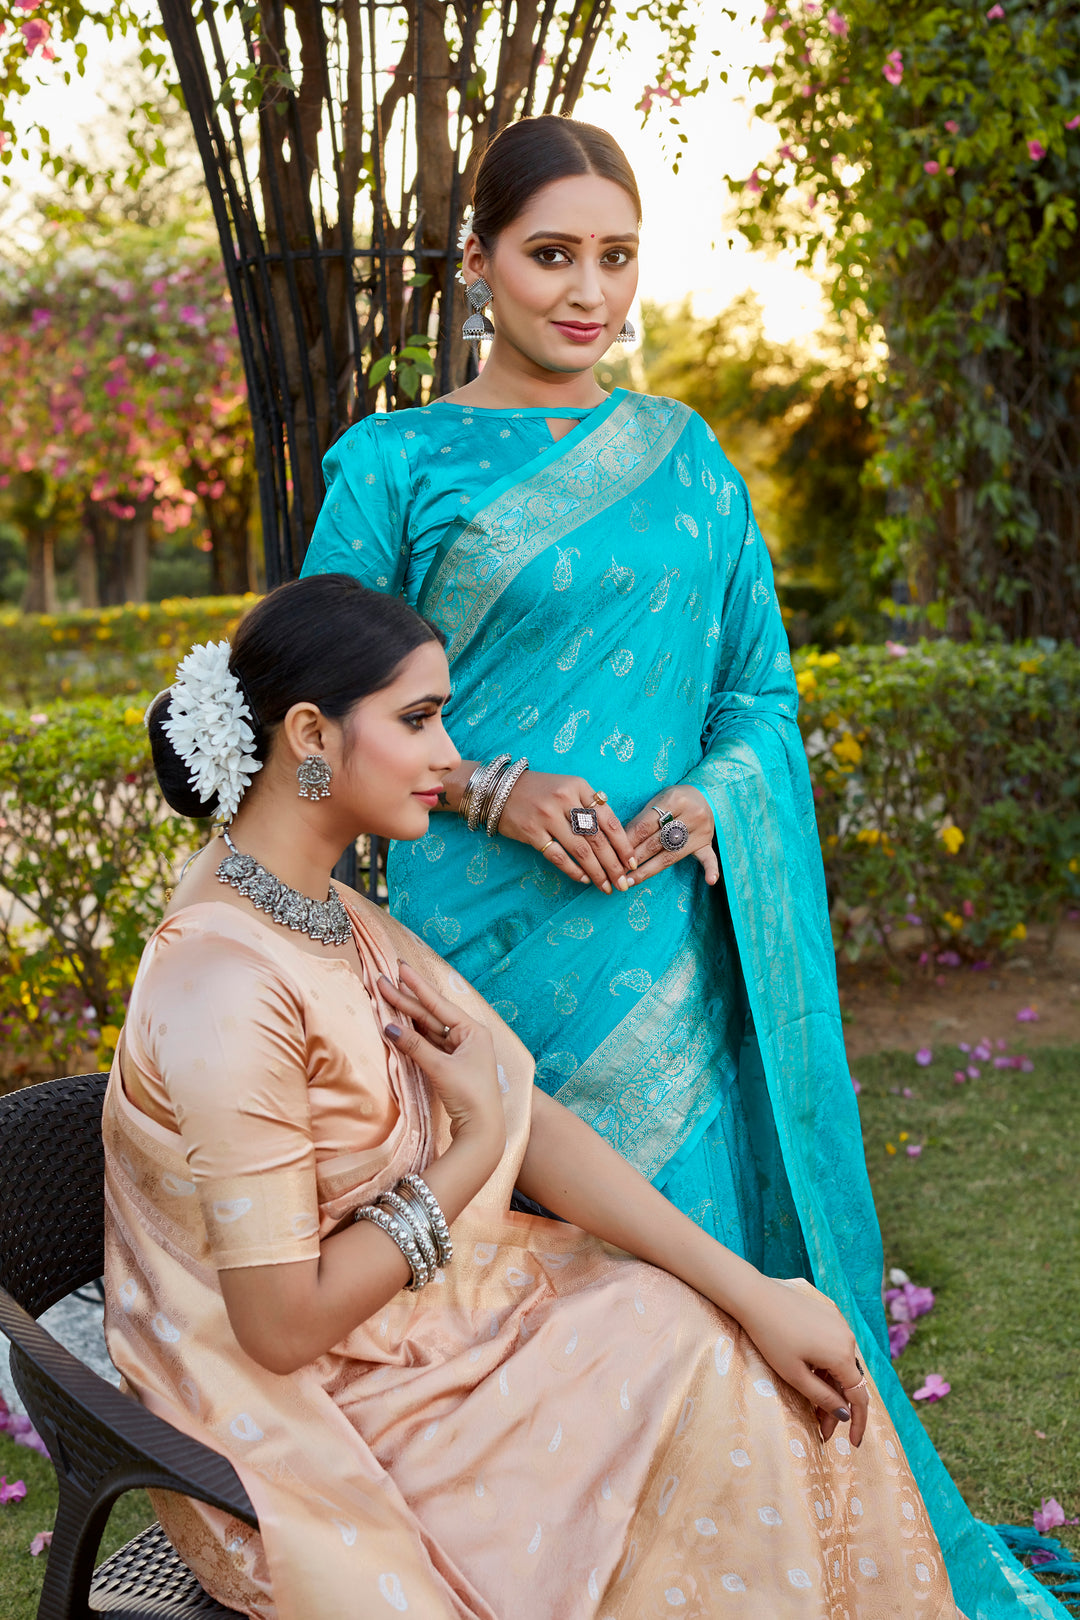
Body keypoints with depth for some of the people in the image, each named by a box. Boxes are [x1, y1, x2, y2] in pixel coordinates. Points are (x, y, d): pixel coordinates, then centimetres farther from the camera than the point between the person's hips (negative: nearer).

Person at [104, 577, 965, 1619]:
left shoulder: (328, 915, 2)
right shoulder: (227, 986, -27)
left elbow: (530, 1121, -1)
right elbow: (286, 1322, -25)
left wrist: (754, 1292, -8)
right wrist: (473, 1147, -14)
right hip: (300, 1427, -8)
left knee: (731, 1346, 2)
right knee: (705, 1373, -9)